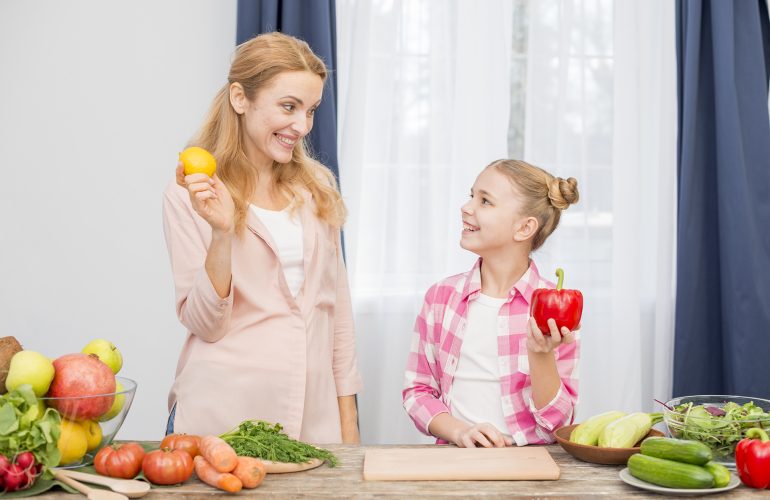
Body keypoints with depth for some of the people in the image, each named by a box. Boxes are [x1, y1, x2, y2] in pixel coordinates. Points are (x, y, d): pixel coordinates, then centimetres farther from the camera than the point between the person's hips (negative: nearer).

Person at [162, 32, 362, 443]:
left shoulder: (317, 186, 8)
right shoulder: (188, 196, -5)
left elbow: (337, 306, 11)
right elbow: (204, 324, -8)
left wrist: (348, 424, 9)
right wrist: (222, 232, -22)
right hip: (222, 418, -3)